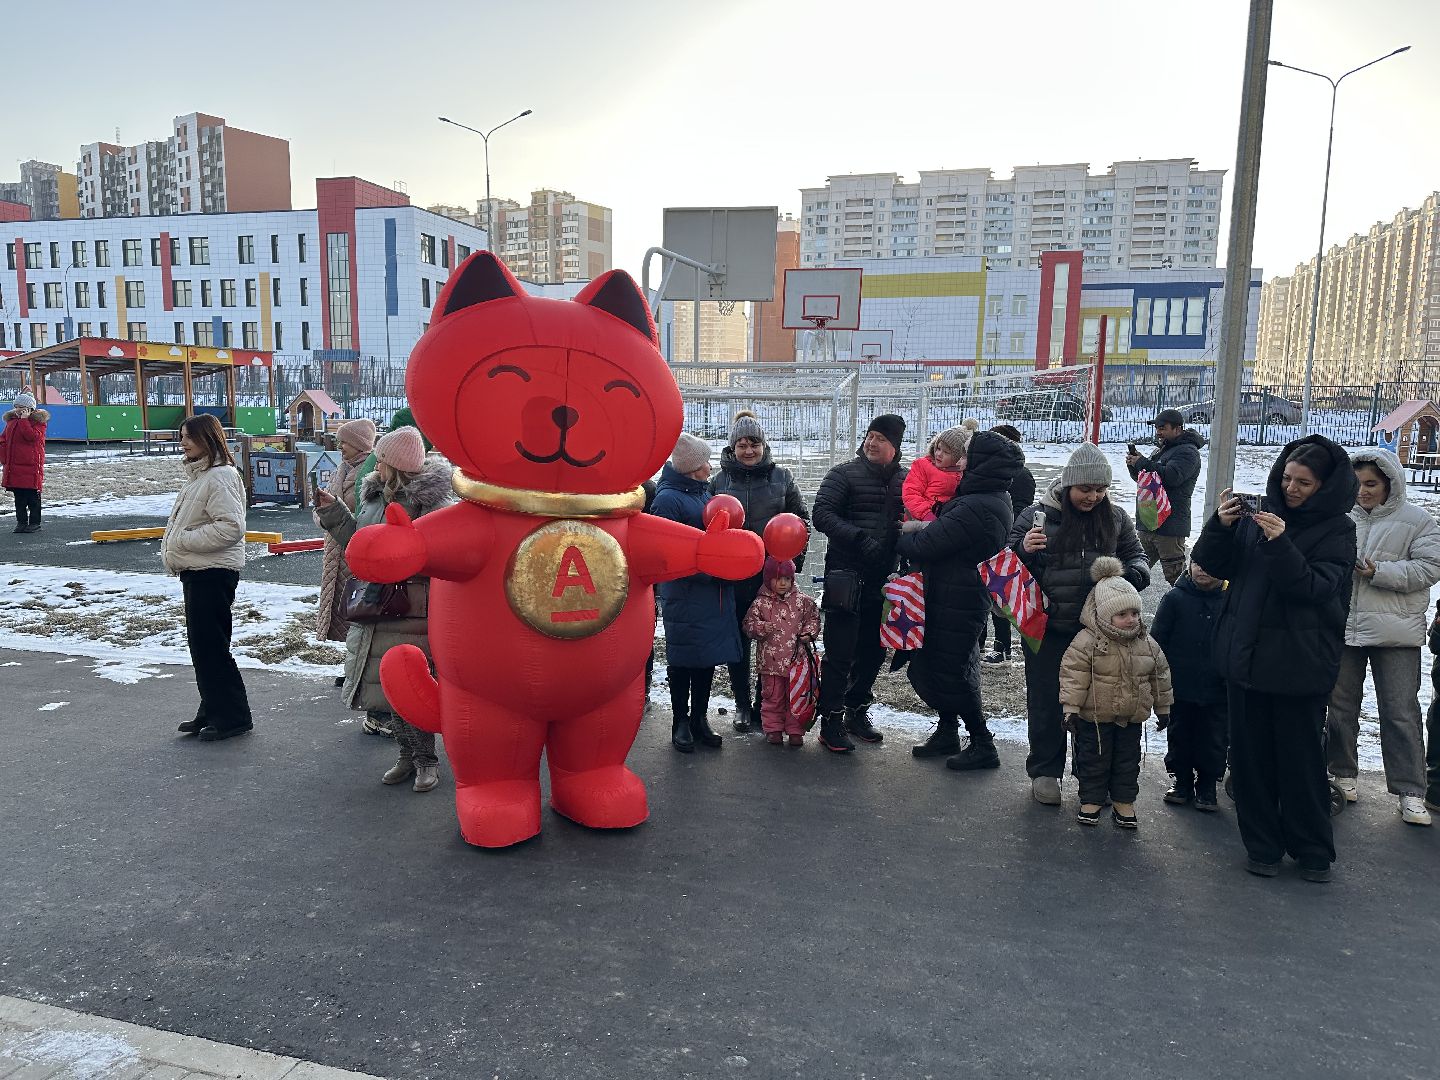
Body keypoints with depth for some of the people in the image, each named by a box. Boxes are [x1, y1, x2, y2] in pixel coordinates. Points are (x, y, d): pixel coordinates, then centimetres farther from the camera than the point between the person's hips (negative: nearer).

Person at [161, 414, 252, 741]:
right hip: (196, 571, 11)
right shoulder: (198, 475, 16)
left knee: (210, 645, -6)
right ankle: (212, 712, 26)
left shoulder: (220, 477, -17)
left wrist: (185, 541, -20)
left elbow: (232, 526, -26)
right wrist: (173, 549, 10)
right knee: (200, 643, 16)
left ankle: (233, 716, 3)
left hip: (214, 573, -11)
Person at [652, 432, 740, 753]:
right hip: (684, 592, -7)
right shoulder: (668, 498, -12)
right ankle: (681, 722, 17)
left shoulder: (704, 492, 14)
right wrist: (710, 569, -18)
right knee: (683, 658, 4)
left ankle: (700, 718, 24)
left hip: (714, 591, 8)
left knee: (709, 655, 12)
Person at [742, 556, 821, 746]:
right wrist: (762, 627, -19)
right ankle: (773, 729, 19)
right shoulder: (761, 603, -2)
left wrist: (808, 633, -3)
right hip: (771, 661, -1)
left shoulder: (802, 601, 3)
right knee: (772, 697, 7)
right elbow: (749, 624, -1)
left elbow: (813, 618, 12)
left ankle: (795, 730, 18)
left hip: (796, 659, 1)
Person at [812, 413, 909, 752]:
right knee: (839, 653, -1)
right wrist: (860, 538, -23)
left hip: (883, 579, 5)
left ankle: (857, 711, 31)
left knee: (874, 650, 14)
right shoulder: (844, 473, -3)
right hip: (846, 575, -5)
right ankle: (830, 721, 8)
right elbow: (822, 514, -13)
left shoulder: (906, 480, 9)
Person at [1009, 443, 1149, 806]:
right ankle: (1044, 771, 23)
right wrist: (1024, 550, -24)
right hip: (1048, 629, -3)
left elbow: (1135, 555, 16)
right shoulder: (1037, 515, -7)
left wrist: (1134, 572, -8)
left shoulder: (1115, 518, 3)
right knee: (1046, 701, 8)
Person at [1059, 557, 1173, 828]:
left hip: (1132, 718, 4)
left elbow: (1160, 675, 11)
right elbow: (1073, 676, -16)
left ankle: (1124, 802, 26)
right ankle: (1091, 800, 21)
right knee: (1094, 760, 7)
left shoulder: (1147, 644, -1)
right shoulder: (1087, 642, -17)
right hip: (1095, 717, -4)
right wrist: (1071, 709, -17)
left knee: (1127, 761, 13)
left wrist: (1163, 707, 16)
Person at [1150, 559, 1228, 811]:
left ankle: (1207, 786, 26)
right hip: (1180, 688, 0)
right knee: (1180, 738, 13)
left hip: (1216, 692, 0)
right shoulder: (1174, 598, -4)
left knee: (1213, 743, 9)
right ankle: (1182, 780, 30)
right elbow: (1157, 640, -2)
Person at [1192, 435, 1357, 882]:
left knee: (1301, 757, 5)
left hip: (1300, 661, -3)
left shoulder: (1336, 529, -3)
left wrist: (1279, 544, -27)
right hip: (1247, 655, 3)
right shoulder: (1258, 514, 4)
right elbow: (1211, 564, 3)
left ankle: (1313, 851, 23)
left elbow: (1318, 587, -16)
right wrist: (1221, 525, -14)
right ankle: (1262, 845, 22)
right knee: (1250, 754, 9)